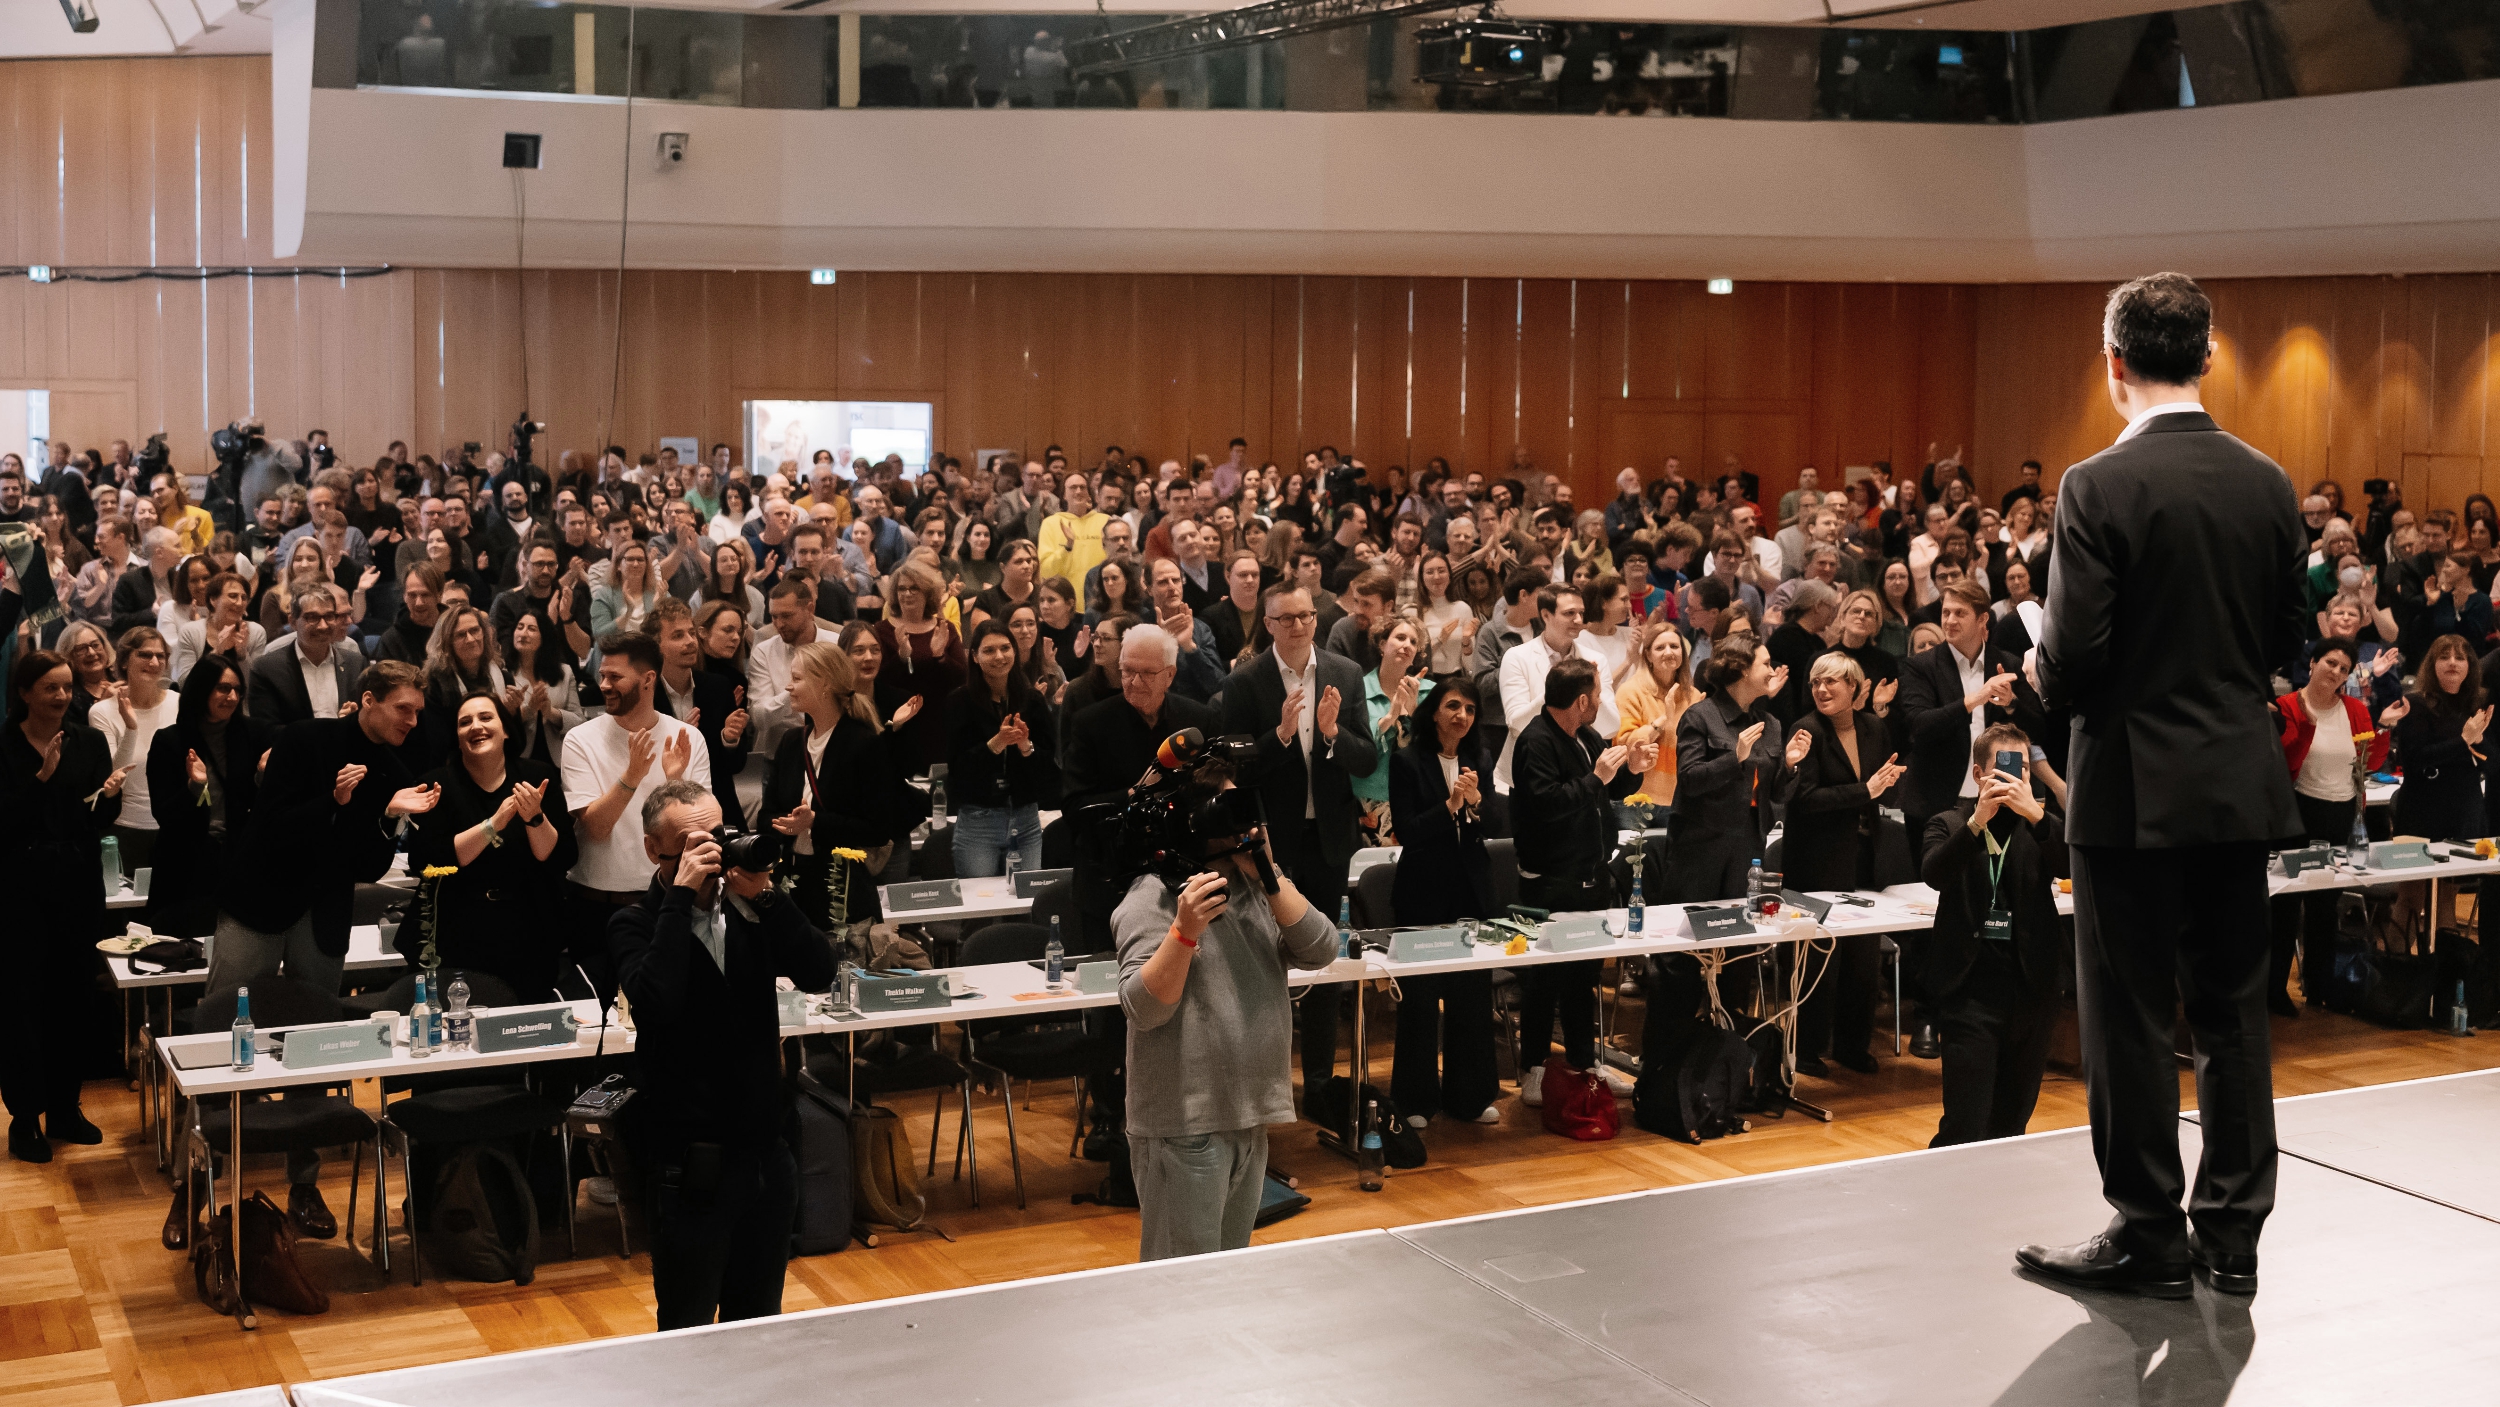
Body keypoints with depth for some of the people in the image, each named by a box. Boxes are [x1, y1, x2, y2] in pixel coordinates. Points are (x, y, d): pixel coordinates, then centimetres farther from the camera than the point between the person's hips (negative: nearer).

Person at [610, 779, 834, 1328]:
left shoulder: (748, 907, 4)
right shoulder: (634, 924, -7)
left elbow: (818, 973, -8)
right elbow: (655, 999, -27)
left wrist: (765, 895, -18)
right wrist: (681, 895, -23)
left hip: (766, 1150, 5)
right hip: (689, 1158, -4)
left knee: (760, 1323, 17)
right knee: (688, 1331, 7)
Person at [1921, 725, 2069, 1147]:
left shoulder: (2040, 824, 9)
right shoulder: (1950, 824, 5)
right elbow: (1934, 874, -15)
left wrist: (2034, 813, -24)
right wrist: (1977, 820, -28)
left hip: (2031, 990, 3)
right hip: (1972, 989, -3)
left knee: (2012, 1126, 11)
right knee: (1965, 1128, -10)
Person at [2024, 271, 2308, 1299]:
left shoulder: (2098, 489, -15)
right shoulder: (2268, 484, 2)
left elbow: (2072, 657, -17)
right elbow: (2285, 637, 8)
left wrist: (2051, 682, 4)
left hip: (2134, 787, -5)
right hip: (2240, 780, 6)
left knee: (2131, 1015, 5)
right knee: (2232, 1006, 13)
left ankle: (2148, 1234, 14)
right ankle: (2232, 1232, 21)